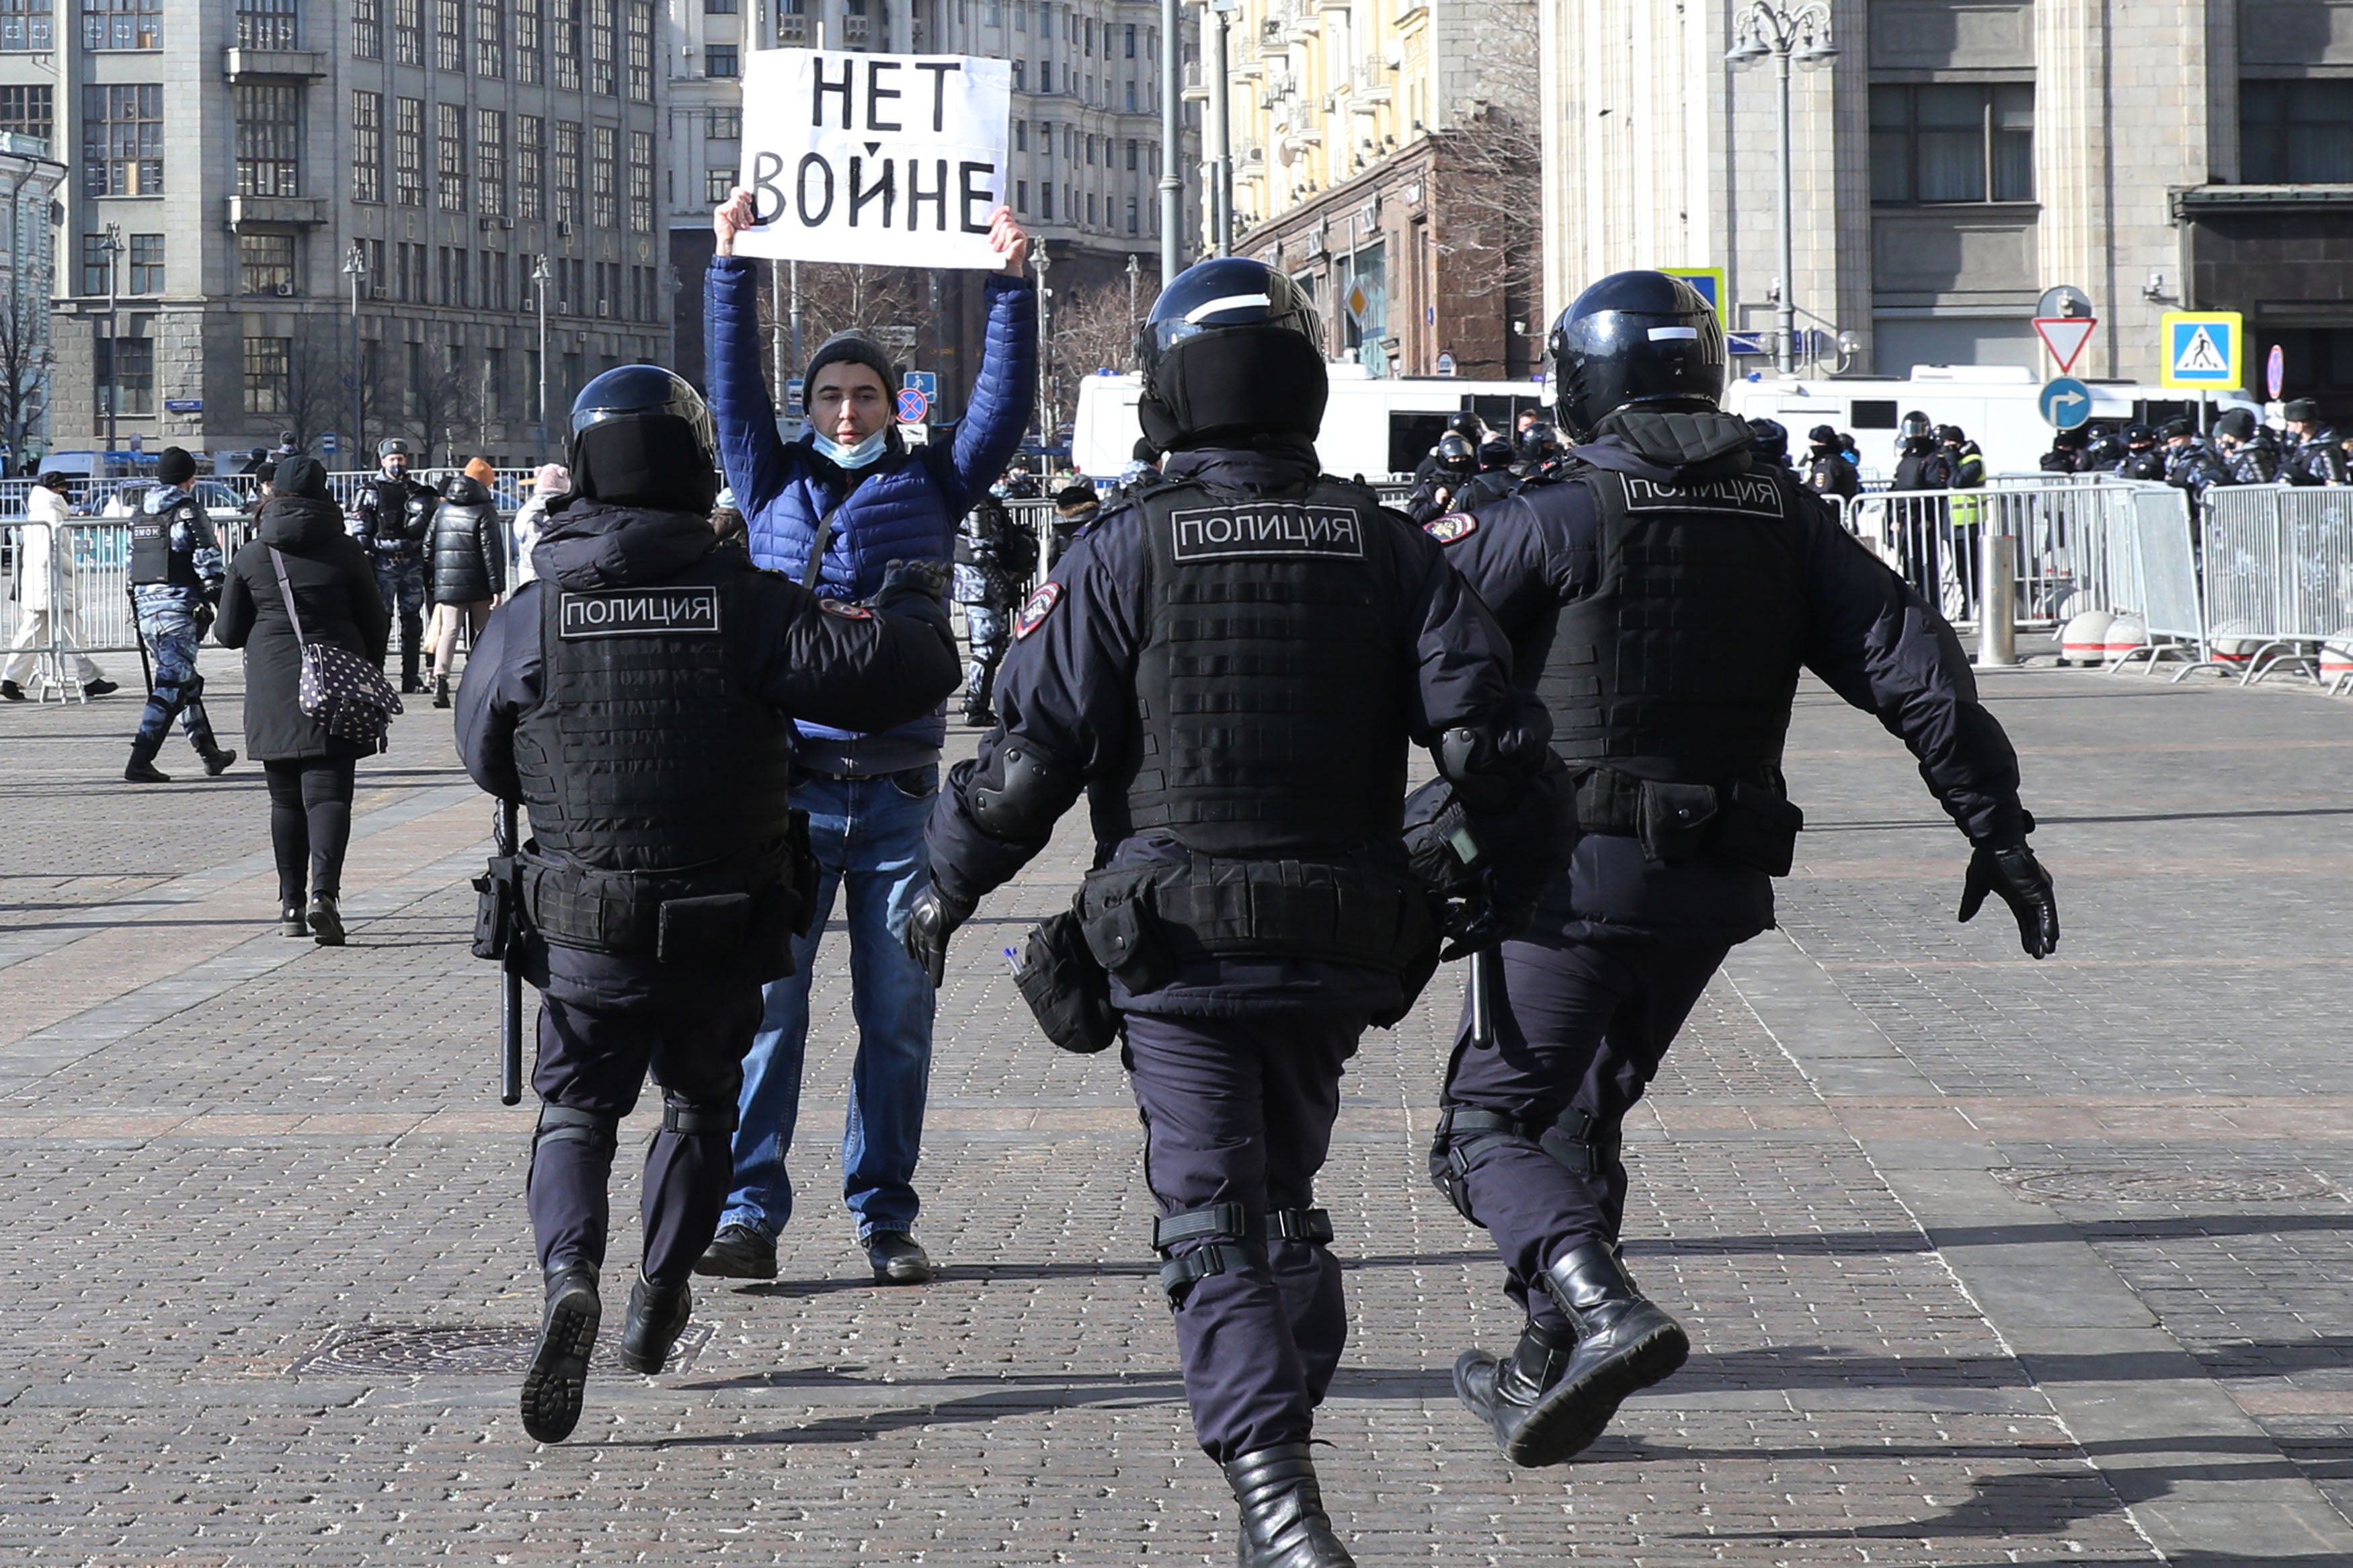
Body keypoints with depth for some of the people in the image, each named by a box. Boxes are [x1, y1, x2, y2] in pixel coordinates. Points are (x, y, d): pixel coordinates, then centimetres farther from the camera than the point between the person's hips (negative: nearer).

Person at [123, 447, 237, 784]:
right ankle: (139, 763, -15)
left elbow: (133, 562, 17)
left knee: (186, 682, 19)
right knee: (171, 685, -7)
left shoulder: (141, 512, 13)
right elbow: (207, 562, -13)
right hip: (180, 604, -8)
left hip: (146, 604, 8)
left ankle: (210, 753, 28)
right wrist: (222, 604, -8)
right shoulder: (188, 510, -9)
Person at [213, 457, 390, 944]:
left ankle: (292, 904, 14)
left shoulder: (251, 557, 2)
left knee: (285, 799, 12)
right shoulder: (346, 552, -1)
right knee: (328, 792, -6)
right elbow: (376, 624, 4)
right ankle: (323, 892, -25)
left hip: (272, 694, 2)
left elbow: (228, 633, 7)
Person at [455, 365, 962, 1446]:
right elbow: (897, 670, -14)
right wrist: (912, 604, 8)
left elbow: (486, 758, 7)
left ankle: (569, 1273, -14)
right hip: (725, 936, 0)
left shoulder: (530, 617, -7)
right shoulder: (746, 606, -11)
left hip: (585, 936, 0)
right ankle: (658, 1305, 28)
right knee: (700, 1109, 23)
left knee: (576, 1113, 13)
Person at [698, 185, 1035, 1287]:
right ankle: (749, 1213, -2)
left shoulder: (931, 485, 10)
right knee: (766, 1000, -5)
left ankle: (884, 1215, 12)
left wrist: (1011, 284, -2)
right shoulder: (774, 482, 10)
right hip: (788, 783, 0)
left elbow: (1002, 405, 4)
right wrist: (733, 264, -1)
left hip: (901, 789, 1)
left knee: (898, 1012, 4)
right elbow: (736, 385, 4)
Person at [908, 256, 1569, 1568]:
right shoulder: (1385, 547, 3)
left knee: (1215, 1230, -3)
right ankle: (1284, 1452, 30)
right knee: (1288, 1202, 22)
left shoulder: (1125, 556, -6)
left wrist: (951, 885, 8)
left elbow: (1034, 749, -7)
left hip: (1181, 949, -4)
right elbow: (1487, 735, -1)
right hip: (1339, 949, 4)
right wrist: (1539, 885, 12)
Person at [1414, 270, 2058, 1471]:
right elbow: (1915, 668, 1)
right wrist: (1997, 827, 3)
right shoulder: (1784, 516, 8)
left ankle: (1604, 1311, -25)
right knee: (1581, 1114, 22)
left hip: (1583, 873, -6)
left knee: (1490, 1121, -1)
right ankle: (1547, 1374, 27)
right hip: (1718, 888, 6)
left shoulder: (1556, 515, -8)